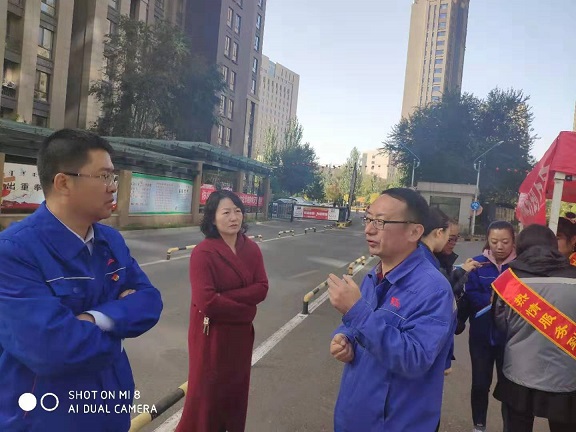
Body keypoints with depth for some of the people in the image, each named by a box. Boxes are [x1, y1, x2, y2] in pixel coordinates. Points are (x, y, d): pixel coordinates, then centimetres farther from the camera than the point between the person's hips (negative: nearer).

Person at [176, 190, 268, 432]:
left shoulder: (251, 249, -1)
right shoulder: (203, 252, -20)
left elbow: (261, 288, -8)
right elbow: (206, 301, -27)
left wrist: (226, 297, -20)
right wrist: (245, 307, -14)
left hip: (241, 332, 6)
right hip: (212, 333, -6)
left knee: (237, 389, 21)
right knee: (207, 392, 9)